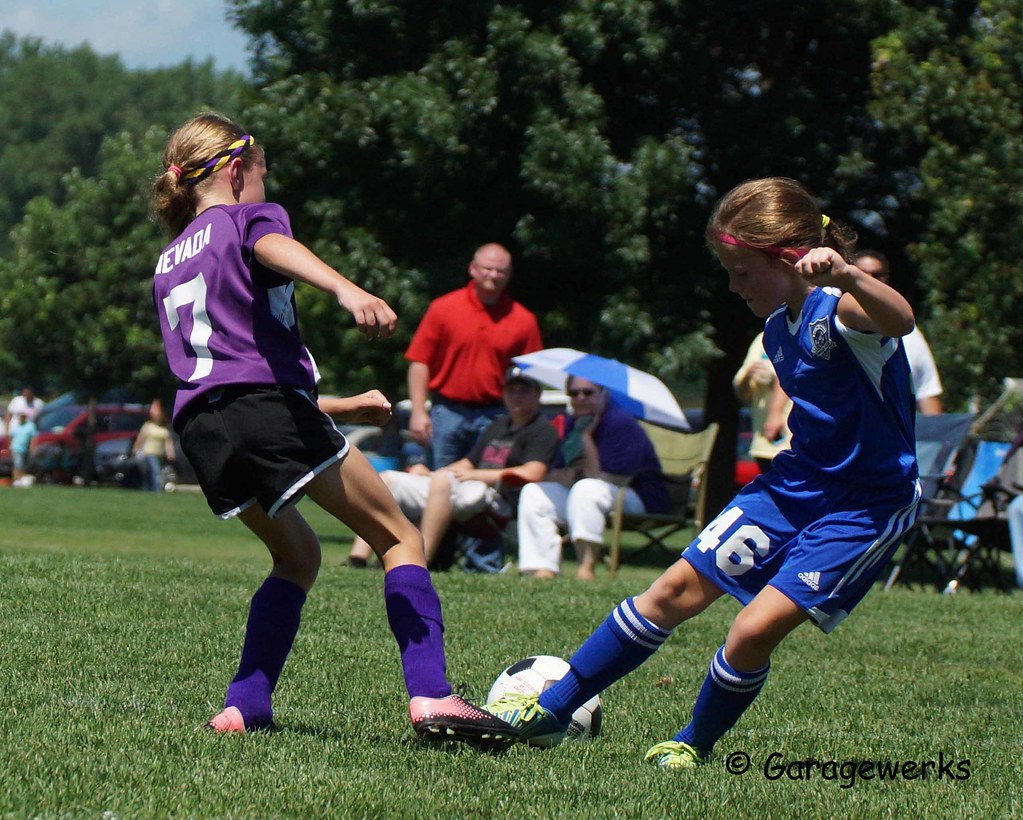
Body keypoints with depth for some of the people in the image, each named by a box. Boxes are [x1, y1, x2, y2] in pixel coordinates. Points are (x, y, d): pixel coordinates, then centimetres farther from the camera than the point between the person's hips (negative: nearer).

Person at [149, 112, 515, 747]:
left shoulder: (168, 262, 31)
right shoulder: (250, 216, 11)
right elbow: (271, 247, -16)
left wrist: (337, 407, 40)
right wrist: (348, 291, -36)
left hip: (198, 428, 7)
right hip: (268, 405, -7)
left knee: (298, 556, 26)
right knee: (400, 538, -1)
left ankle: (244, 708, 13)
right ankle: (430, 695, -20)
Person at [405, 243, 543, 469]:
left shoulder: (523, 320, 4)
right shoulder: (443, 308, 3)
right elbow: (419, 361, 2)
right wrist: (419, 412, -5)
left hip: (495, 417, 0)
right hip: (447, 414, 0)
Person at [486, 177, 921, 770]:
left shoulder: (845, 310, -22)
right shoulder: (780, 325, 6)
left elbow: (901, 320, -47)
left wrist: (847, 277, -67)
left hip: (865, 506, -8)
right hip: (799, 478, 8)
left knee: (756, 629, -17)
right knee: (677, 590, 6)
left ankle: (695, 747, 10)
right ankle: (548, 712, 15)